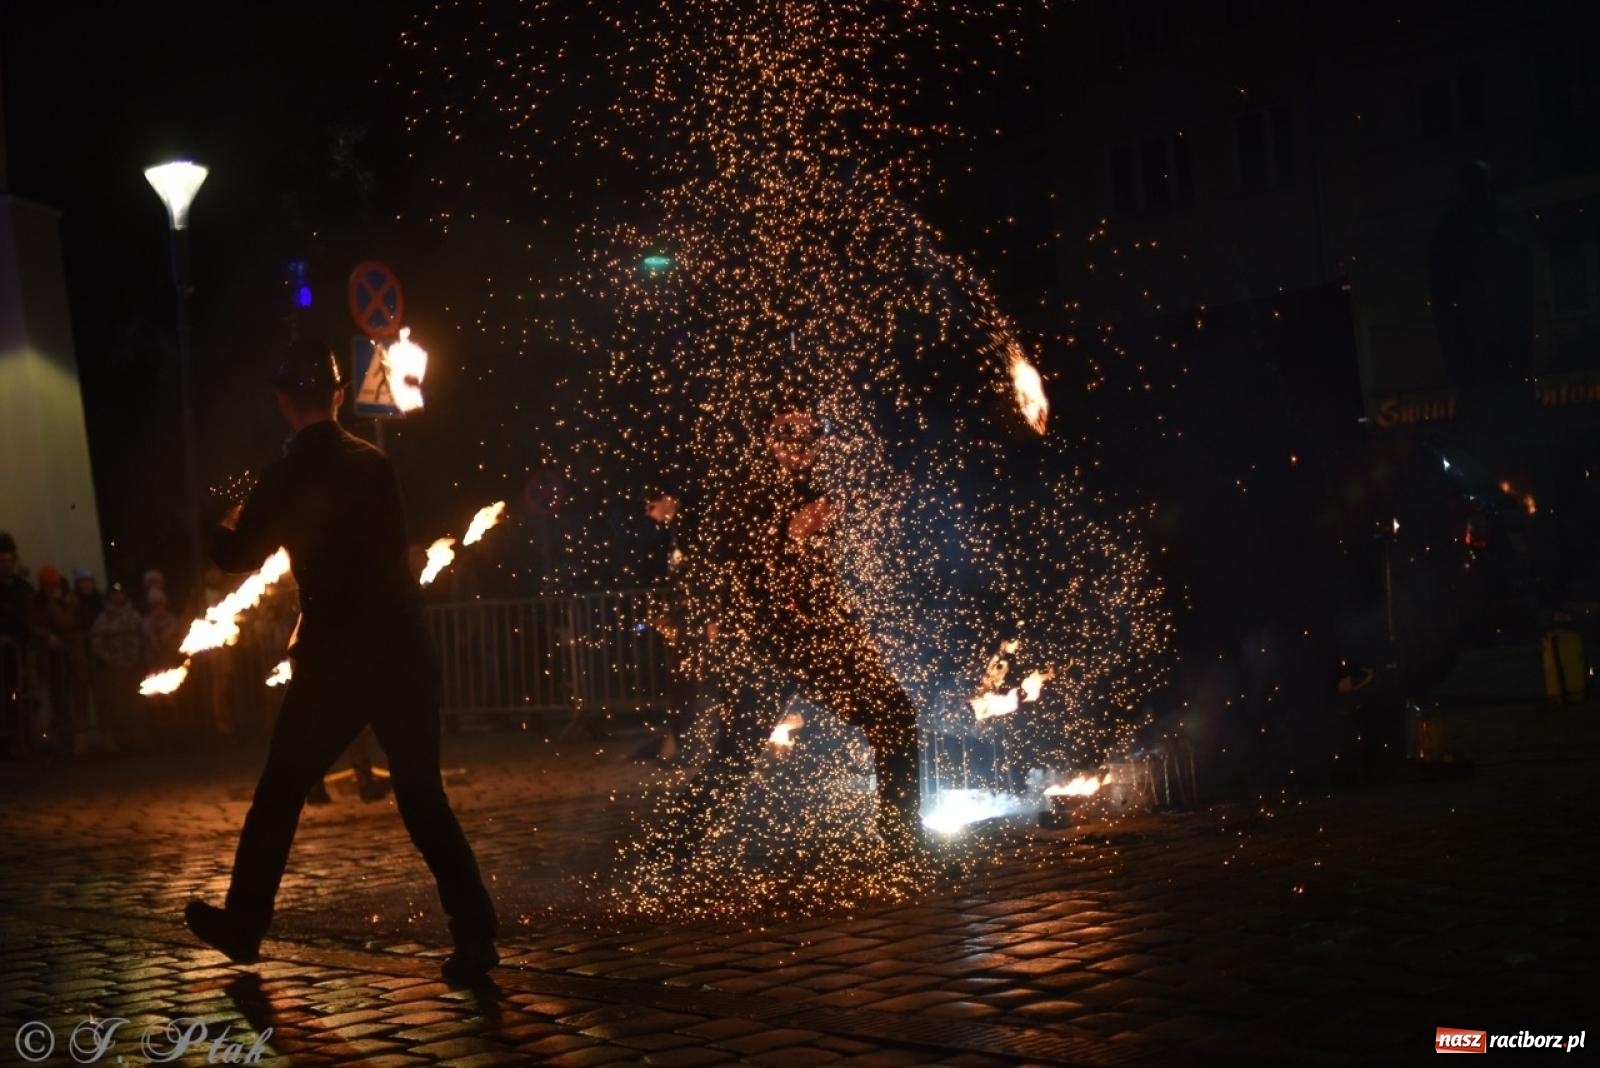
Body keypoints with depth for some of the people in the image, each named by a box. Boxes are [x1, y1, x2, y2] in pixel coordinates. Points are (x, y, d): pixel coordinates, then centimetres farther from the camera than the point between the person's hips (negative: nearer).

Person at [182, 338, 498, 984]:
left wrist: (232, 522, 27)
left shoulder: (287, 479, -5)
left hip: (337, 661, -3)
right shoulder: (374, 462, 8)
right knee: (423, 797, 5)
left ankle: (243, 924, 25)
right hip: (404, 649, 4)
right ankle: (474, 932, -4)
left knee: (279, 793, 14)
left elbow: (236, 556, 5)